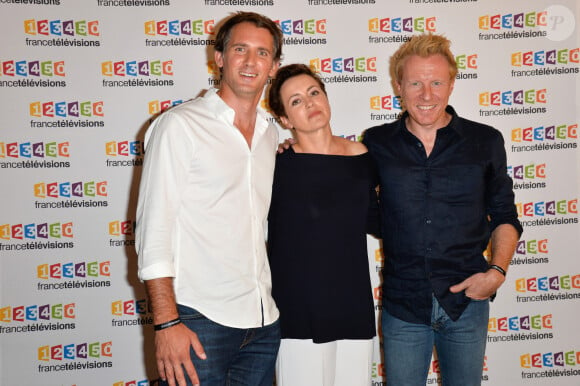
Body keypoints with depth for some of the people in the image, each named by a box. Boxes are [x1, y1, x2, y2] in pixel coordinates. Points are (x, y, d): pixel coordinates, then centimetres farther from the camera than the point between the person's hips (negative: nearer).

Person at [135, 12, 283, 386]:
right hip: (200, 320, -5)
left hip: (263, 320, 6)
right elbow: (153, 229, -11)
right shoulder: (180, 124, -7)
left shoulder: (271, 133, 11)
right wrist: (167, 322, -16)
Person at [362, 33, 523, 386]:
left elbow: (504, 217, 8)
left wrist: (498, 270, -7)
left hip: (467, 302, 1)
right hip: (402, 303, 0)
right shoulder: (376, 143, -1)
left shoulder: (486, 141, 0)